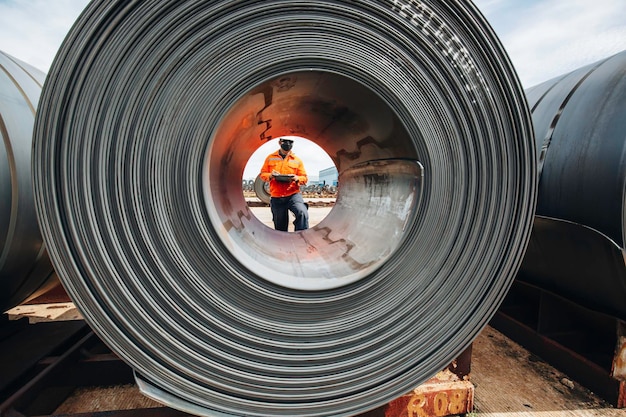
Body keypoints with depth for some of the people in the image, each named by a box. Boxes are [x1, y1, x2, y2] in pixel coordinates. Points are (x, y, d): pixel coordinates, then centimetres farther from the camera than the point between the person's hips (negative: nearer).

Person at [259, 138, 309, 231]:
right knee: (280, 226, 8)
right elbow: (262, 174, 12)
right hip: (276, 197, 1)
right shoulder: (270, 158, 10)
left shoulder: (297, 160, 8)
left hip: (293, 194, -1)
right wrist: (270, 175, -10)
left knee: (302, 213, -30)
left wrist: (297, 178, -13)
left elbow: (305, 178, 10)